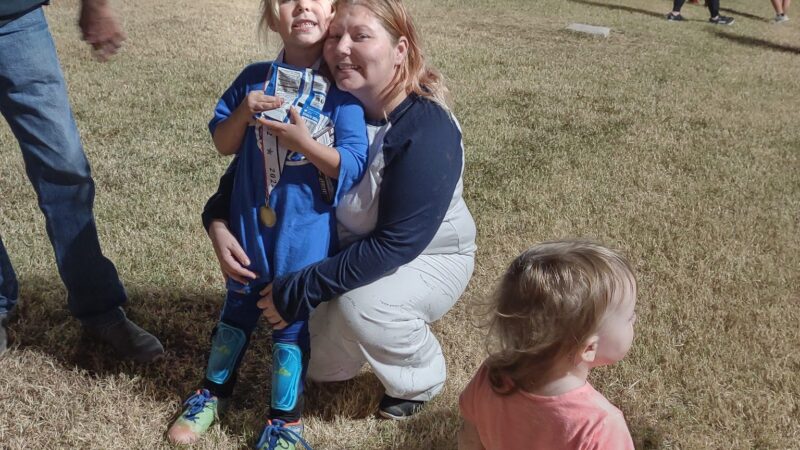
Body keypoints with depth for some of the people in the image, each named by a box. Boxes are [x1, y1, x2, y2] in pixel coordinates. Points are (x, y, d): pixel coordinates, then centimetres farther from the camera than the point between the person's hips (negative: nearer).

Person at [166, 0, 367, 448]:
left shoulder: (341, 88, -12)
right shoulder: (254, 78, -2)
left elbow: (353, 168, -16)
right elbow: (223, 144, 3)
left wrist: (303, 141, -28)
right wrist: (244, 112, -15)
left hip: (307, 231, -3)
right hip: (250, 223, 3)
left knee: (293, 319, 6)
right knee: (238, 309, 19)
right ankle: (213, 391, 39)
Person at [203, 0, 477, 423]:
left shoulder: (428, 132, -32)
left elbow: (397, 242, -34)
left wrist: (301, 289, -33)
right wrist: (217, 221, -20)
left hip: (428, 256, -5)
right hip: (350, 250, 6)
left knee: (360, 304, -34)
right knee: (322, 368, -1)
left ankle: (421, 377, -2)